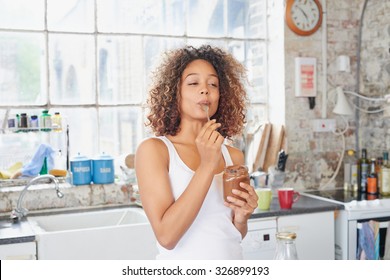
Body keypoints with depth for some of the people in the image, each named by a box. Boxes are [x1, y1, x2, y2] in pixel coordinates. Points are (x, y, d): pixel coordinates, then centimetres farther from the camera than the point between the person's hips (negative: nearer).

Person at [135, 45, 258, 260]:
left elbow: (233, 236, 8)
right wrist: (207, 165, -25)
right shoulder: (153, 149, -13)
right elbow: (166, 236, -22)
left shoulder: (233, 156, -1)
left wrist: (241, 218, -13)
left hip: (231, 259, 4)